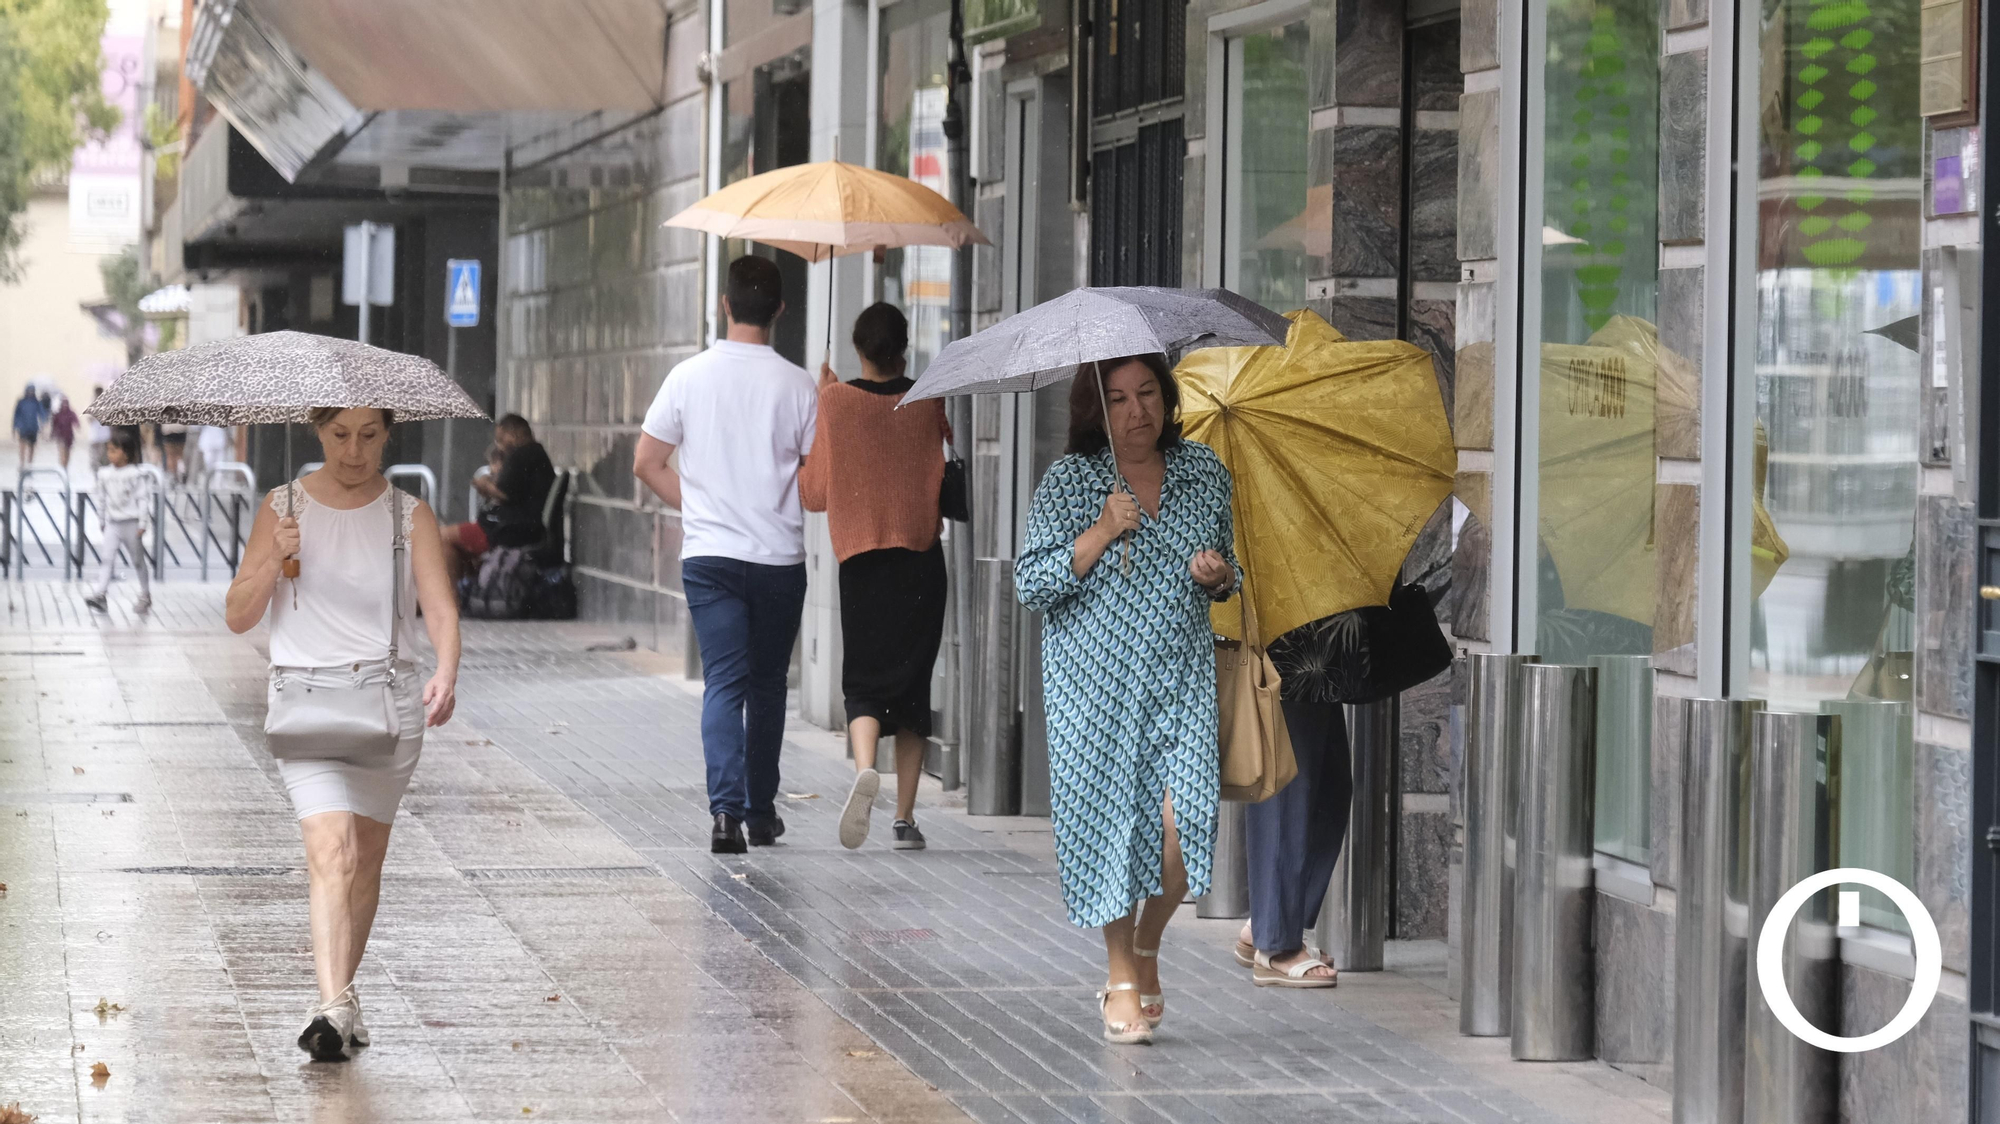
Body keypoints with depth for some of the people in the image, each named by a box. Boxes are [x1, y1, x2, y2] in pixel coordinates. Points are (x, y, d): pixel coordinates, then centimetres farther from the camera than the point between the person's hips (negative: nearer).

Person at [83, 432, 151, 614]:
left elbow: (141, 499, -7)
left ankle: (145, 596, 20)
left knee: (138, 560, 9)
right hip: (112, 524, 3)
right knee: (108, 559, -10)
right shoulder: (104, 474, 5)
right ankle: (101, 594, -18)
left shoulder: (135, 474, -7)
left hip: (131, 523, -3)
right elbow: (102, 498, 13)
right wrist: (101, 521, 16)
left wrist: (142, 524, -10)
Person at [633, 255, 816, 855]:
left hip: (709, 556, 0)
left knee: (723, 683, -2)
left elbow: (647, 463, 2)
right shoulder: (797, 385, -5)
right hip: (779, 557, 0)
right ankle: (761, 811, 22)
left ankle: (726, 807, -20)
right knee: (767, 685, 14)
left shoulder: (689, 376, -1)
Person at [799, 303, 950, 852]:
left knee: (864, 680, 3)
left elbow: (815, 493, 1)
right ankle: (905, 816, 8)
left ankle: (865, 767, -28)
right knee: (913, 681, 10)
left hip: (861, 559, -1)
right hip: (923, 560, 1)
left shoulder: (837, 402, -4)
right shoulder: (930, 400, 0)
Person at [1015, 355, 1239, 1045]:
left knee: (1182, 815, -13)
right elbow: (1031, 585, -7)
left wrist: (1220, 575, -3)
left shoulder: (1205, 472, 8)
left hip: (1182, 674, 2)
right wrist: (1104, 531, -16)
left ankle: (1148, 947, 14)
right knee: (1108, 817, -1)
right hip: (1095, 678, -2)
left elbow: (1228, 577, 20)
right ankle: (1122, 980, 14)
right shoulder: (1068, 481, -2)